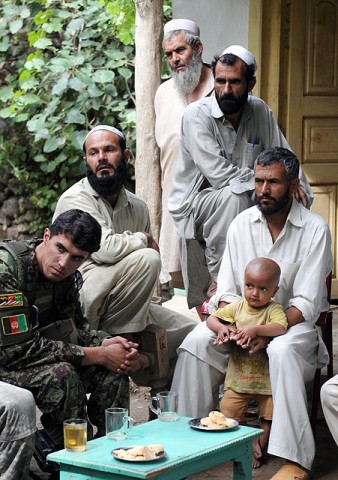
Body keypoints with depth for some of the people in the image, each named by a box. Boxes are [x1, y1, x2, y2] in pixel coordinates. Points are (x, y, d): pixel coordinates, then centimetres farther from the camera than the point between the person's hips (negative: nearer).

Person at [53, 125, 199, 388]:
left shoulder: (137, 207, 12)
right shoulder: (75, 199, -10)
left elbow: (147, 278, 16)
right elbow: (105, 248, -26)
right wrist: (144, 240, -6)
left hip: (122, 305, 8)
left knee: (191, 333, 5)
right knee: (145, 258, -27)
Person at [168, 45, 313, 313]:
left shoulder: (260, 112, 4)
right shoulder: (197, 115, -16)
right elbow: (219, 174, -24)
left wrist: (299, 187, -10)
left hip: (240, 211, 6)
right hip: (194, 205, -6)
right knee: (233, 195, -36)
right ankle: (218, 282, -25)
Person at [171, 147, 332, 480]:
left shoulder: (315, 229, -10)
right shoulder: (242, 224, 3)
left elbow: (306, 303, -14)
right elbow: (226, 289, 3)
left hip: (294, 323, -4)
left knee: (282, 350, -37)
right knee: (196, 342, -21)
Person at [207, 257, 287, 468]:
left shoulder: (274, 309, -9)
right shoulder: (237, 307, 2)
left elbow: (280, 328, -28)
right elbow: (211, 318, 7)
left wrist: (256, 329, -38)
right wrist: (222, 328, -14)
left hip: (266, 378, -3)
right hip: (238, 377, 3)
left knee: (269, 415, 3)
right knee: (228, 412, -5)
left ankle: (259, 448, 22)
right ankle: (251, 445, 9)